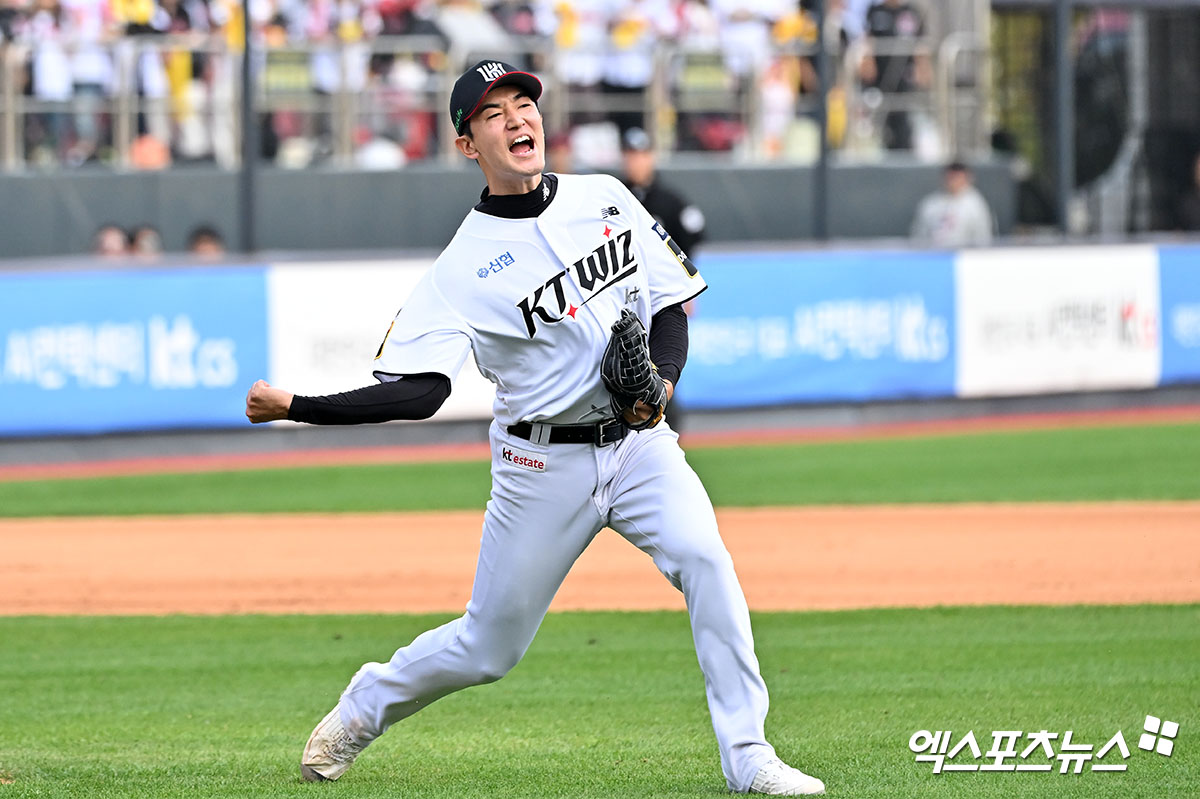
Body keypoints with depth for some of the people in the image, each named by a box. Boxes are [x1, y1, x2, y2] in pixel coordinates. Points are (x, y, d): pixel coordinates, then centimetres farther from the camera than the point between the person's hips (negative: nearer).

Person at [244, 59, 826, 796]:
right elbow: (420, 391, -18)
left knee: (704, 560, -24)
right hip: (543, 465, -2)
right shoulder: (463, 266, -10)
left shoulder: (607, 201, 2)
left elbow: (670, 305, 9)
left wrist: (662, 379, -12)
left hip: (639, 442, 2)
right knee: (488, 648, 6)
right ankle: (367, 704, 35)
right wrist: (296, 408, -28)